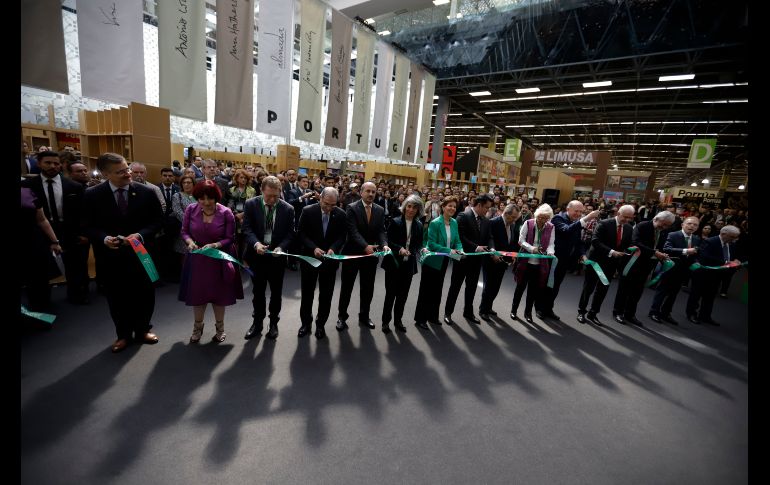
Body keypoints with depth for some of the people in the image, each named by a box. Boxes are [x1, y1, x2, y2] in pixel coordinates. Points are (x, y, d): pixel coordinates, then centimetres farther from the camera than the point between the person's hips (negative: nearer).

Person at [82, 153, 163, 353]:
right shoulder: (92, 195, -5)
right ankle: (123, 334, 31)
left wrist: (140, 235, -18)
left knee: (144, 293, 12)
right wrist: (104, 238, -19)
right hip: (111, 255, 0)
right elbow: (88, 225, 1)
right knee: (117, 297, 12)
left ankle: (142, 329, 33)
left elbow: (158, 220, -3)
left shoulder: (146, 192, -7)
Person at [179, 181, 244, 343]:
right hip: (197, 259, 2)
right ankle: (197, 327, 36)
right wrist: (190, 242, -19)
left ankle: (220, 328, 33)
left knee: (219, 294, 12)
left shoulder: (226, 213, -15)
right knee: (197, 293, 12)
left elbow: (230, 238, -12)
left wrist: (215, 245, -28)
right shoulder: (191, 210, -8)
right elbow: (184, 231, 2)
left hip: (219, 260, -2)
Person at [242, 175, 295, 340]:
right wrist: (256, 243, -28)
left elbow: (290, 233, -5)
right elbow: (247, 228, -9)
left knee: (276, 292, 12)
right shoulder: (251, 204, -6)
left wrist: (281, 247, -23)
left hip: (277, 256, 0)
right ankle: (257, 322, 32)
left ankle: (273, 323, 30)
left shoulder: (288, 209, -7)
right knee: (258, 291, 15)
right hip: (257, 255, 1)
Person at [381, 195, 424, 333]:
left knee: (403, 294, 12)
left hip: (409, 264, 4)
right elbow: (388, 241, -9)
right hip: (394, 263, -3)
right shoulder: (395, 222, -5)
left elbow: (419, 244, 9)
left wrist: (420, 250, -12)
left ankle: (398, 320, 28)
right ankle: (386, 321, 20)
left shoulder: (419, 225, 5)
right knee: (391, 293, 4)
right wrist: (399, 249, -24)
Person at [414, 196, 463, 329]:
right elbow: (431, 244, -22)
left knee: (437, 290, 17)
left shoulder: (454, 223, 2)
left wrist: (460, 250, -16)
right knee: (426, 290, 2)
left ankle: (433, 316, 31)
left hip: (443, 261, 7)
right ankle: (420, 318, 14)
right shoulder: (435, 223, -19)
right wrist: (449, 251, -27)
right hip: (432, 261, -7)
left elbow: (457, 241, 5)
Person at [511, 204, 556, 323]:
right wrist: (532, 248, -23)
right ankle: (513, 310, 24)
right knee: (520, 286, 8)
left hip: (540, 264, 2)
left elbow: (551, 244, -2)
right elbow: (521, 240, -9)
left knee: (534, 289, 10)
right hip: (525, 261, -2)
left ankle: (528, 312, 26)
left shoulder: (551, 228, -2)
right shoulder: (528, 224, -8)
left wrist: (550, 252, -23)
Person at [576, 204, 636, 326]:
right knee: (589, 288, 6)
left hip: (612, 263, 5)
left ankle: (592, 314, 22)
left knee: (602, 290, 10)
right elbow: (595, 241, -21)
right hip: (597, 260, -5)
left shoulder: (629, 229, 4)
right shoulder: (604, 224, -13)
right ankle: (581, 312, 21)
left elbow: (627, 245, 10)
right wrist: (611, 252, -27)